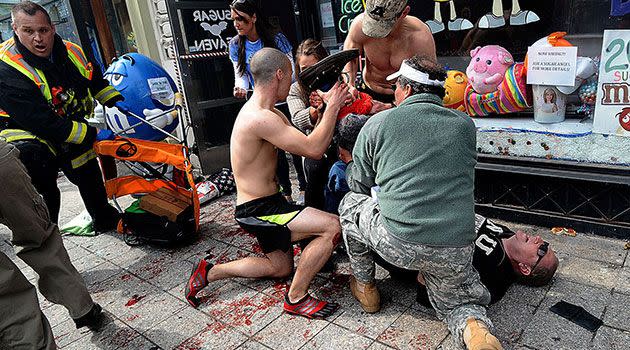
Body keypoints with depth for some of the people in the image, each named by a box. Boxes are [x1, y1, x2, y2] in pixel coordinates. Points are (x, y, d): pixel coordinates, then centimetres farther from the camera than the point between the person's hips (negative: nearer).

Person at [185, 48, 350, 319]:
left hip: (266, 206, 11)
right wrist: (332, 107, -16)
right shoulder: (260, 118, -25)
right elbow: (313, 149, -28)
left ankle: (209, 272, 27)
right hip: (257, 210, -11)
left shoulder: (268, 112, 8)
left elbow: (305, 141, 10)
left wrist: (328, 107, 2)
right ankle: (296, 297, -5)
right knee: (333, 227, -21)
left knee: (281, 267, 24)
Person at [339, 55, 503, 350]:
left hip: (398, 244, -3)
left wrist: (347, 162, 36)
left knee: (351, 203, 24)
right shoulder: (466, 125, 10)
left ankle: (365, 288, 35)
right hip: (457, 252, 4)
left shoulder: (378, 123, 0)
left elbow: (359, 183, 12)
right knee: (454, 303, 31)